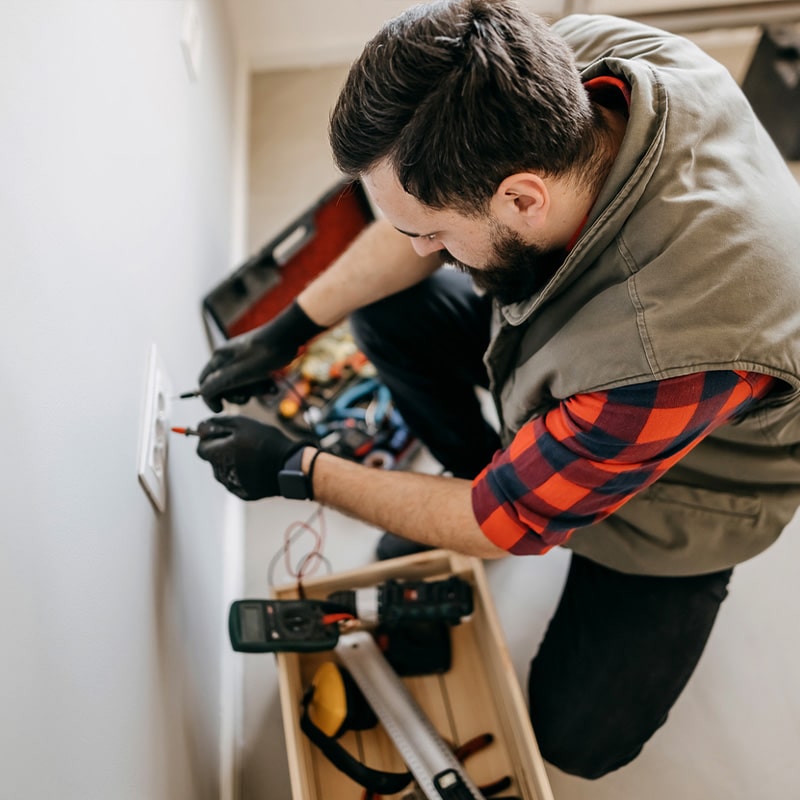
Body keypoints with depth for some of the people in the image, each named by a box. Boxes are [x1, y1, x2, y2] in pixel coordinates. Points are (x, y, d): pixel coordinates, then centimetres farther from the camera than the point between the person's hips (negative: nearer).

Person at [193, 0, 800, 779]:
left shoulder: (670, 355, -46)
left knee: (576, 737, 2)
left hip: (681, 483, -5)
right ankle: (480, 467, 14)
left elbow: (503, 526, -28)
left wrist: (295, 470, -18)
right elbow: (422, 220, -9)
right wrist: (285, 330, -9)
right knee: (382, 304, -5)